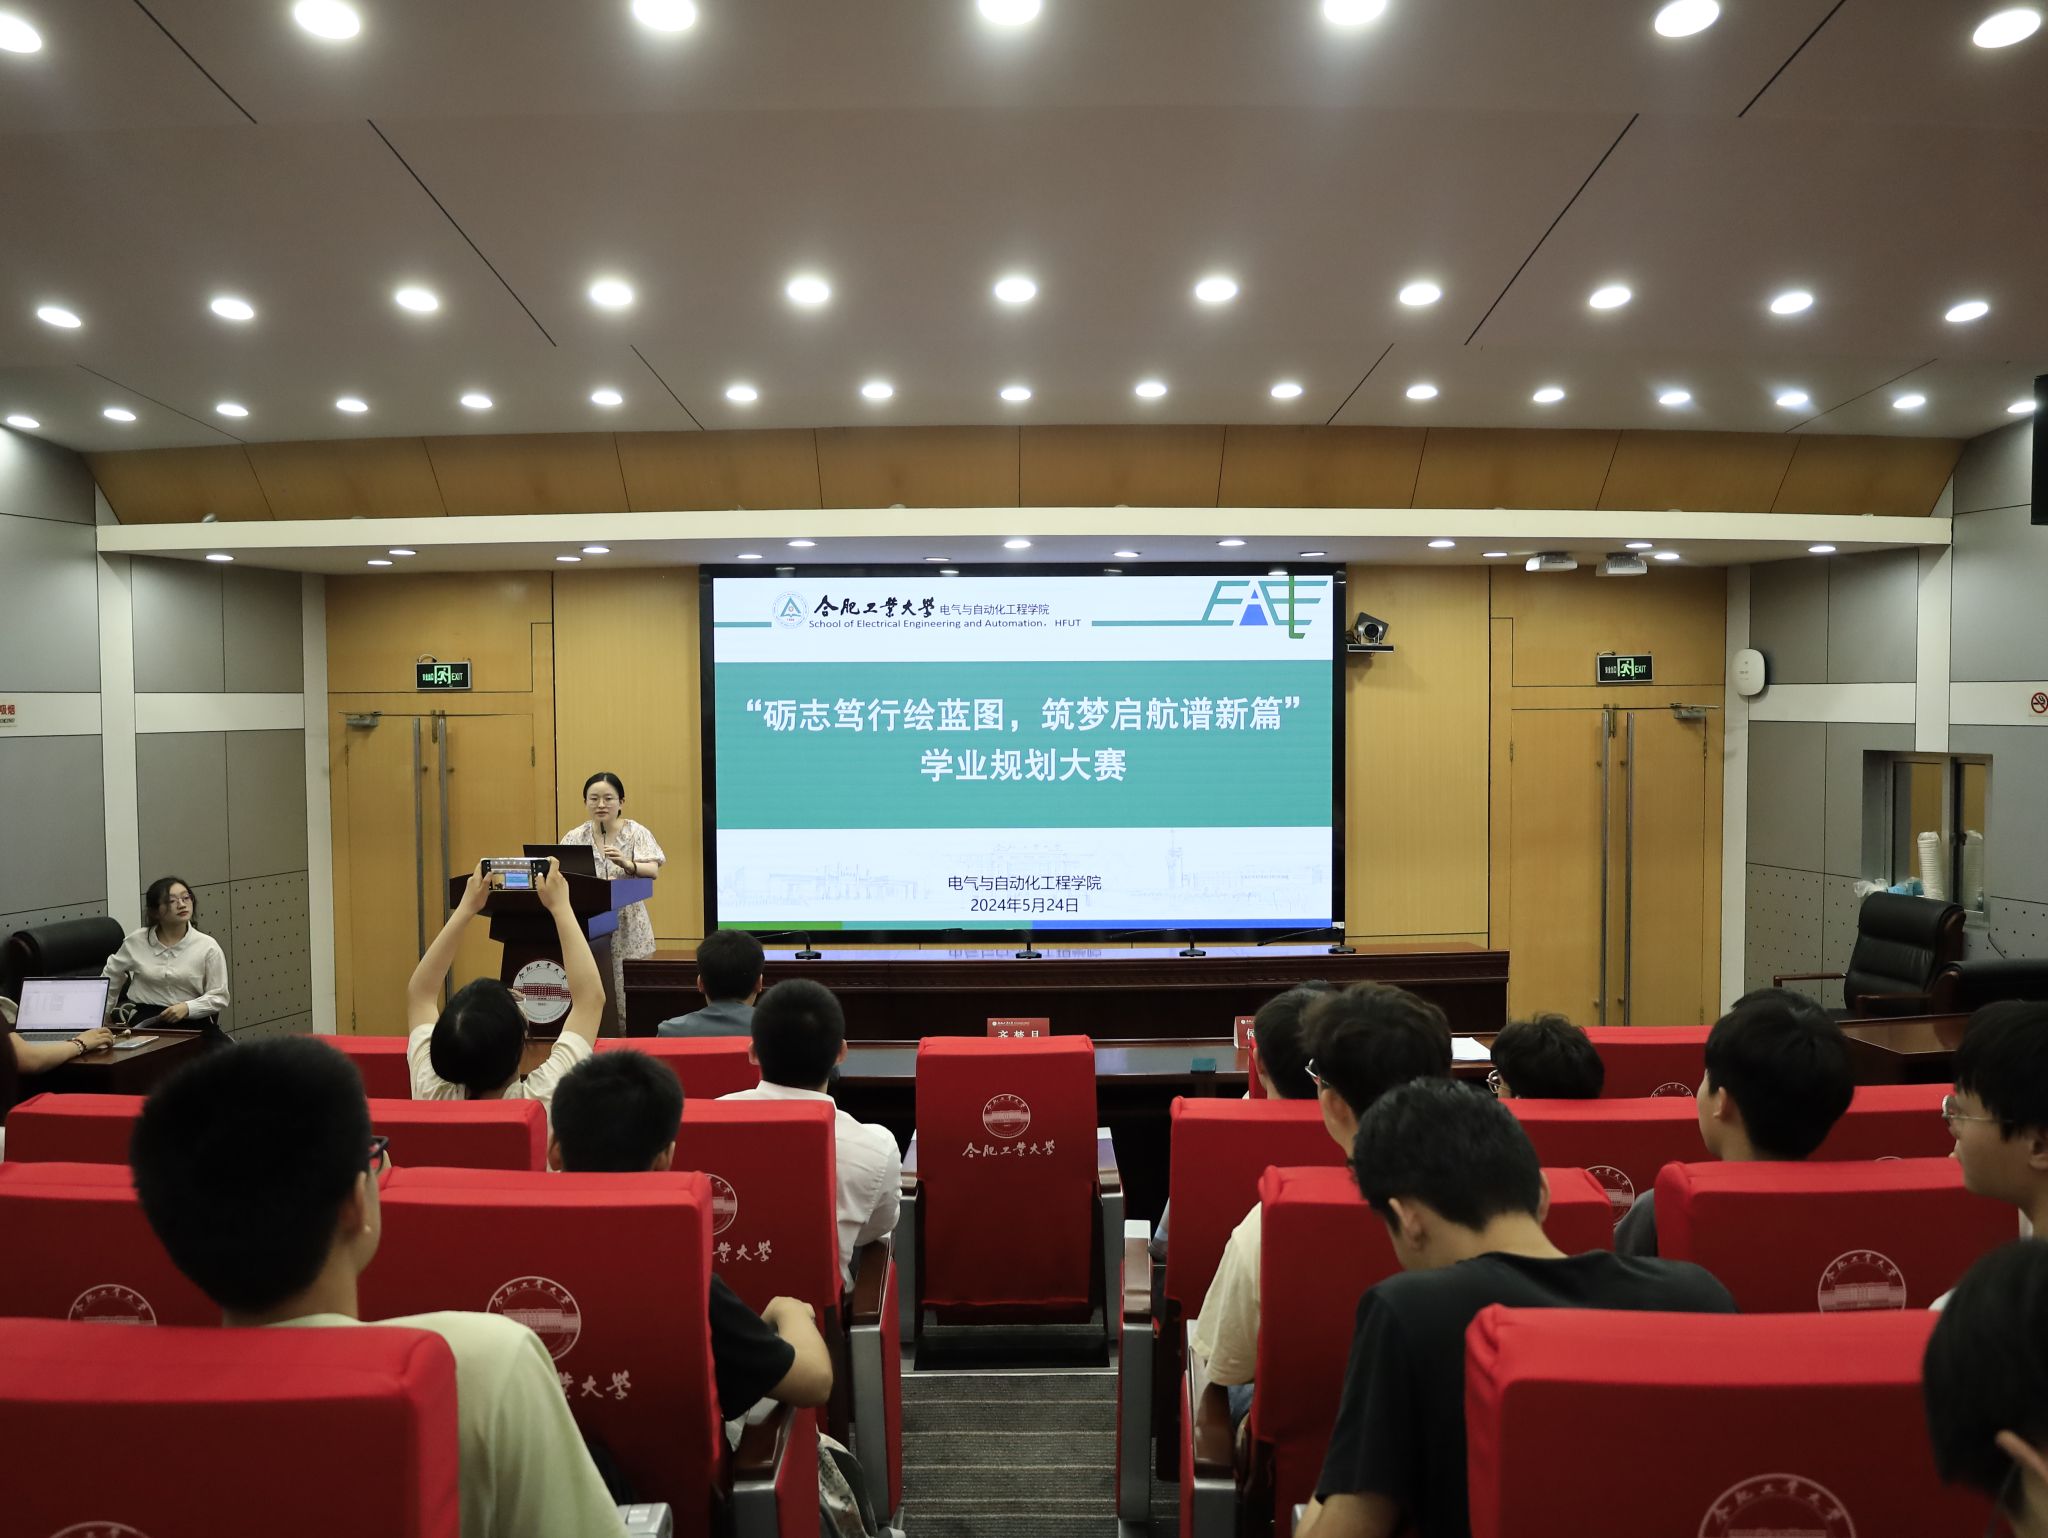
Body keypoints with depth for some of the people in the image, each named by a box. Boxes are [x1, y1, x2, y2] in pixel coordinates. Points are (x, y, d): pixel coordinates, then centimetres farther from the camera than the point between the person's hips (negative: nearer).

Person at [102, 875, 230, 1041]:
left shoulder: (207, 946, -2)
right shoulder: (136, 942, 5)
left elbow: (219, 996, -1)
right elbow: (110, 976, 26)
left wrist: (187, 1007, -17)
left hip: (193, 1023, -1)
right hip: (146, 1023, 1)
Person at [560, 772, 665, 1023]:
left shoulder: (636, 833, -1)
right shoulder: (574, 837, 7)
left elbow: (653, 871, -14)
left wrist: (626, 864, -34)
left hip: (627, 930, -2)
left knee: (627, 1000, -4)